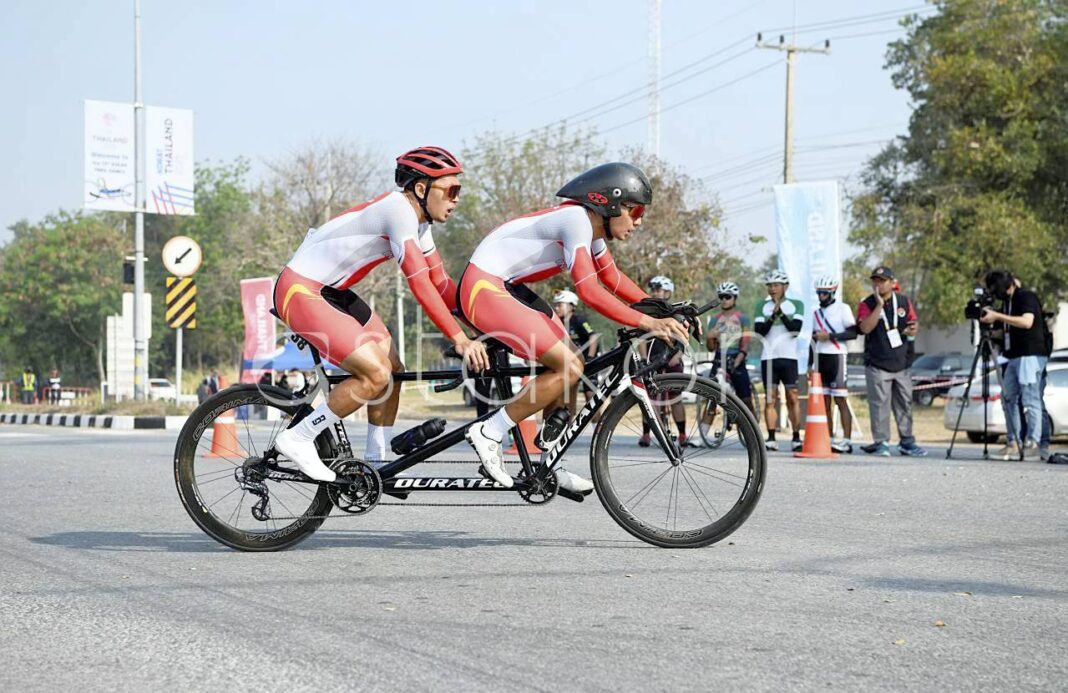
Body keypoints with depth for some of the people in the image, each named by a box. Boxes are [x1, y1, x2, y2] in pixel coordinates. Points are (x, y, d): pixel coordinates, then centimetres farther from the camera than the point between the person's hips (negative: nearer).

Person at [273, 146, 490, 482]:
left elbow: (441, 284, 12)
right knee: (376, 375, -18)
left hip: (331, 291, 10)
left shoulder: (418, 220, 8)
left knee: (393, 369, 8)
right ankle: (298, 438, -7)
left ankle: (375, 463, 19)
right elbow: (419, 283, -28)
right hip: (300, 292, -10)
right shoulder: (399, 209, -22)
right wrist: (460, 340, -30)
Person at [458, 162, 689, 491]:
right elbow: (589, 292, -27)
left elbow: (612, 278, 20)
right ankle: (489, 433, -9)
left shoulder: (593, 225, 10)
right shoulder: (576, 219, -20)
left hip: (507, 288, 11)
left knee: (570, 365, 9)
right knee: (569, 367, -15)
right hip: (484, 288, -11)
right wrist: (648, 323, -30)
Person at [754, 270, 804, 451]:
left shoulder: (796, 305, 7)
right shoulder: (762, 306, 10)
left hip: (789, 357, -1)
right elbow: (759, 331, -3)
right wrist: (773, 316, -16)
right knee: (770, 399, -1)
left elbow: (796, 328, -7)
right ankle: (771, 439, -1)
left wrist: (781, 313, -17)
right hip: (768, 357, 1)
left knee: (793, 397, -3)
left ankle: (796, 438, -1)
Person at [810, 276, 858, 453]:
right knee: (825, 402, 6)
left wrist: (829, 335, -16)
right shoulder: (816, 313, 18)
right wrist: (811, 364, 18)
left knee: (840, 400, -10)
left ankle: (847, 440, -12)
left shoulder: (842, 309, -2)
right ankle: (829, 438, 10)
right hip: (820, 357, 7)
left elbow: (853, 333, -11)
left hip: (836, 357, -7)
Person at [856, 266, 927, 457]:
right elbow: (865, 328, -17)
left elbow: (914, 324, 15)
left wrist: (913, 330, -9)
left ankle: (907, 442, 17)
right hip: (877, 365, -4)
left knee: (905, 404, 9)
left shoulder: (904, 302, 10)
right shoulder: (867, 305, -1)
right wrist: (879, 305, -20)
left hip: (901, 364, 4)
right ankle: (881, 443, 0)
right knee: (879, 404, -6)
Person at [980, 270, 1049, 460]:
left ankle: (1033, 444, -11)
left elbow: (1027, 322, -23)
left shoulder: (1026, 297, -8)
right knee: (1008, 398, 5)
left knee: (1031, 400, -10)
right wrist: (991, 325, 6)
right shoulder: (1006, 301, 17)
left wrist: (997, 316, -23)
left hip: (1031, 354, -9)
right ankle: (1013, 443, 8)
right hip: (1014, 356, 9)